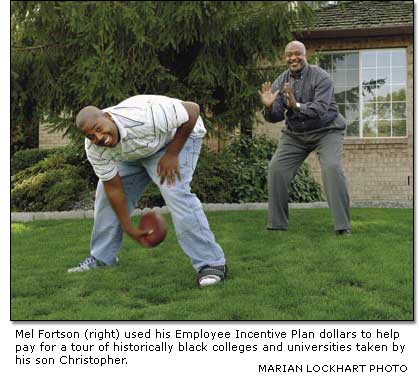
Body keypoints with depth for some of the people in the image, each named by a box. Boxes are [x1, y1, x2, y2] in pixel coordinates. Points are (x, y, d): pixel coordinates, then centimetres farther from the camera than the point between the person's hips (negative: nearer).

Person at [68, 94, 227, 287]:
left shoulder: (142, 116, -42)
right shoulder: (94, 148, -23)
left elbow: (192, 110, -32)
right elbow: (114, 188, -14)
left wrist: (172, 154, -28)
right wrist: (129, 228, -12)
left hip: (177, 135, -6)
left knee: (175, 192, -27)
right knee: (106, 192, 2)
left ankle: (211, 263, -21)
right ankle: (101, 258, 19)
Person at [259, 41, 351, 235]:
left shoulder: (320, 77, -16)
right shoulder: (280, 81, -2)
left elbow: (320, 109, -30)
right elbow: (275, 116, -7)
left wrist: (296, 106, -45)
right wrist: (269, 107, -30)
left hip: (326, 130, -4)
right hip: (295, 133, 5)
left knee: (332, 168, -26)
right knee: (276, 168, -10)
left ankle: (343, 226, -18)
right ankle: (277, 224, 1)